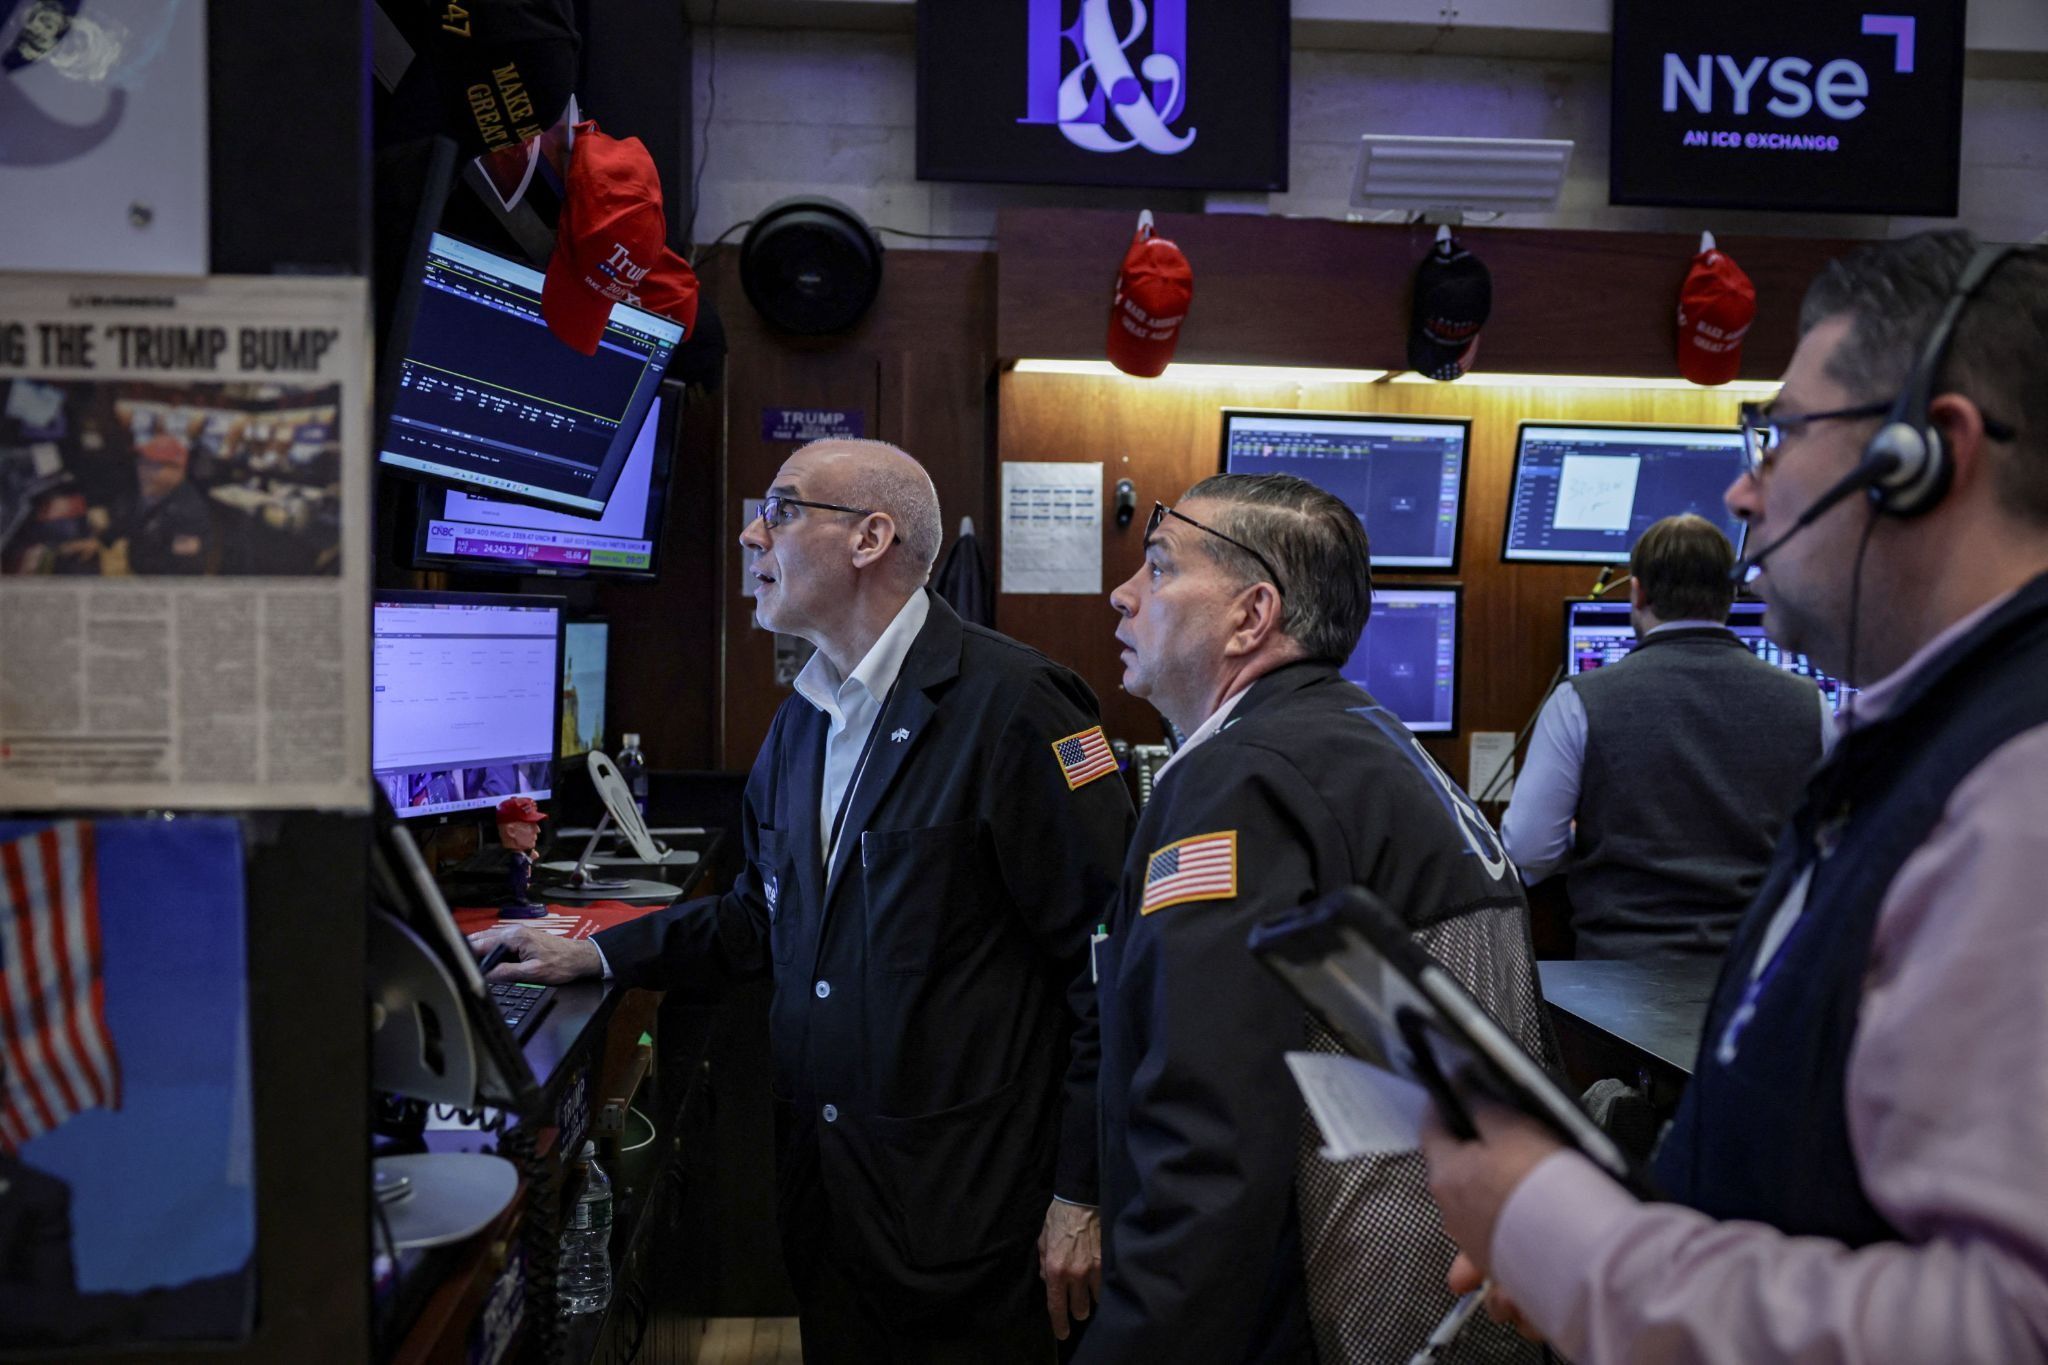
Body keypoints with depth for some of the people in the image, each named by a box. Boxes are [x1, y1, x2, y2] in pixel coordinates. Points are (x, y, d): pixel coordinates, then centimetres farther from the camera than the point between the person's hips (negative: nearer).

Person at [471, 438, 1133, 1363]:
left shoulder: (1011, 703, -17)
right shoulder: (801, 721, 9)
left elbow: (1108, 957, -18)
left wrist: (1081, 1193, -15)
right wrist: (595, 955, 12)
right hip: (823, 1192, 8)